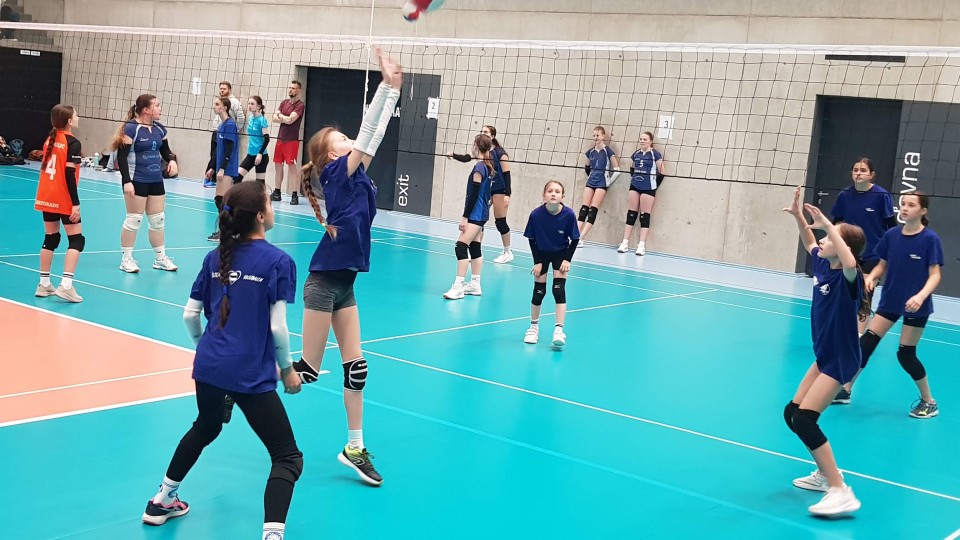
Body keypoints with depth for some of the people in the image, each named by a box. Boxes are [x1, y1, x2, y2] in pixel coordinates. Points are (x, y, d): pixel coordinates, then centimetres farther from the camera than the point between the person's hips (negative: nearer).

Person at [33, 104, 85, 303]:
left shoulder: (50, 139, 9)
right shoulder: (72, 143, -13)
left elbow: (45, 167, 14)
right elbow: (69, 175, -18)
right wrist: (75, 203, -18)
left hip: (47, 197, 7)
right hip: (64, 200, -7)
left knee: (50, 238, 15)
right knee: (76, 240, -2)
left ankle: (44, 284, 17)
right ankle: (66, 285, -13)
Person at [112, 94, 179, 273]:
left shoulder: (159, 129, 7)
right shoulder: (131, 128, -13)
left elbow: (165, 151, 18)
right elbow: (121, 156, -15)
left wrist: (172, 160, -5)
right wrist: (126, 181, -21)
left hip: (156, 180, 7)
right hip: (136, 181, -7)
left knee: (158, 219, 12)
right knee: (134, 219, -1)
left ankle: (160, 258, 23)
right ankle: (126, 259, 12)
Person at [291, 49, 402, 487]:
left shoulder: (355, 175, 9)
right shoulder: (339, 173, -11)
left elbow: (374, 135, 6)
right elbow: (367, 133, -18)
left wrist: (393, 89, 3)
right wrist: (387, 84, -17)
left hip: (344, 282, 8)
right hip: (324, 281, -8)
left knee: (355, 365, 8)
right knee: (308, 368, -1)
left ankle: (355, 448, 16)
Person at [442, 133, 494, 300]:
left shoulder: (479, 168, -17)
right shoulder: (487, 166, 10)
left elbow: (473, 194, -19)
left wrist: (465, 217, -18)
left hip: (475, 214, -10)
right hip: (481, 214, 10)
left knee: (461, 247, -15)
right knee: (475, 247, 13)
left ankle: (458, 286, -19)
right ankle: (475, 285, 19)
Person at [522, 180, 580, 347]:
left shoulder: (568, 215, -25)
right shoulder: (536, 214, -25)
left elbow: (575, 239, -10)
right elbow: (532, 239, -10)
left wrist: (567, 259, -15)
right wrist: (537, 262, -11)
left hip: (561, 254, -1)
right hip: (541, 254, 1)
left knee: (559, 290, -11)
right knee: (539, 291, 2)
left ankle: (559, 330, -8)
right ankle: (534, 327, 22)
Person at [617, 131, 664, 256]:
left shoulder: (655, 154, -6)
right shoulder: (636, 154, 9)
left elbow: (661, 172, -5)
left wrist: (654, 186, -3)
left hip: (648, 188, -5)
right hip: (634, 187, 5)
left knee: (645, 216, -2)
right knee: (631, 214, 5)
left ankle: (641, 245, 0)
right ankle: (625, 242, 6)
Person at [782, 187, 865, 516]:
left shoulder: (848, 278, -22)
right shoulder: (823, 265, 1)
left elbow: (850, 263, -48)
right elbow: (810, 243, 23)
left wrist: (827, 225, -40)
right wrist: (798, 216, 9)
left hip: (840, 361, -9)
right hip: (824, 357, 9)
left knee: (804, 418, -18)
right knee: (792, 413, 15)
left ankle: (841, 493, -17)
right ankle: (824, 474, 30)